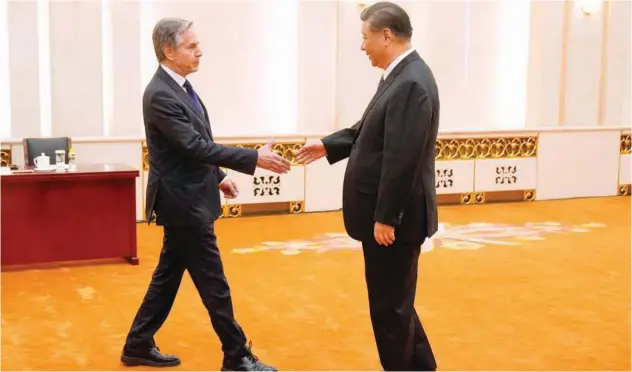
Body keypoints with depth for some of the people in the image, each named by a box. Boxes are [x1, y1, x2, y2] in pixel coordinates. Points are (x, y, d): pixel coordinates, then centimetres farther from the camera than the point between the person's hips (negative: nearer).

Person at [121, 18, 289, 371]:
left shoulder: (180, 87, 9)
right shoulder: (161, 95, -21)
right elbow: (195, 147, -27)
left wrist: (217, 177, 19)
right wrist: (255, 158, -28)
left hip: (187, 199, 10)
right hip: (183, 202, -10)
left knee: (168, 275, 16)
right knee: (214, 284, -1)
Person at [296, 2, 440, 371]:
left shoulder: (412, 83, -22)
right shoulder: (400, 76, 10)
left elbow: (402, 159, -25)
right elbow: (370, 131, 22)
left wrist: (385, 218, -22)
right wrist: (328, 145, 16)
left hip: (394, 219, -10)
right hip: (385, 214, 10)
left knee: (390, 306, 4)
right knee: (393, 301, 21)